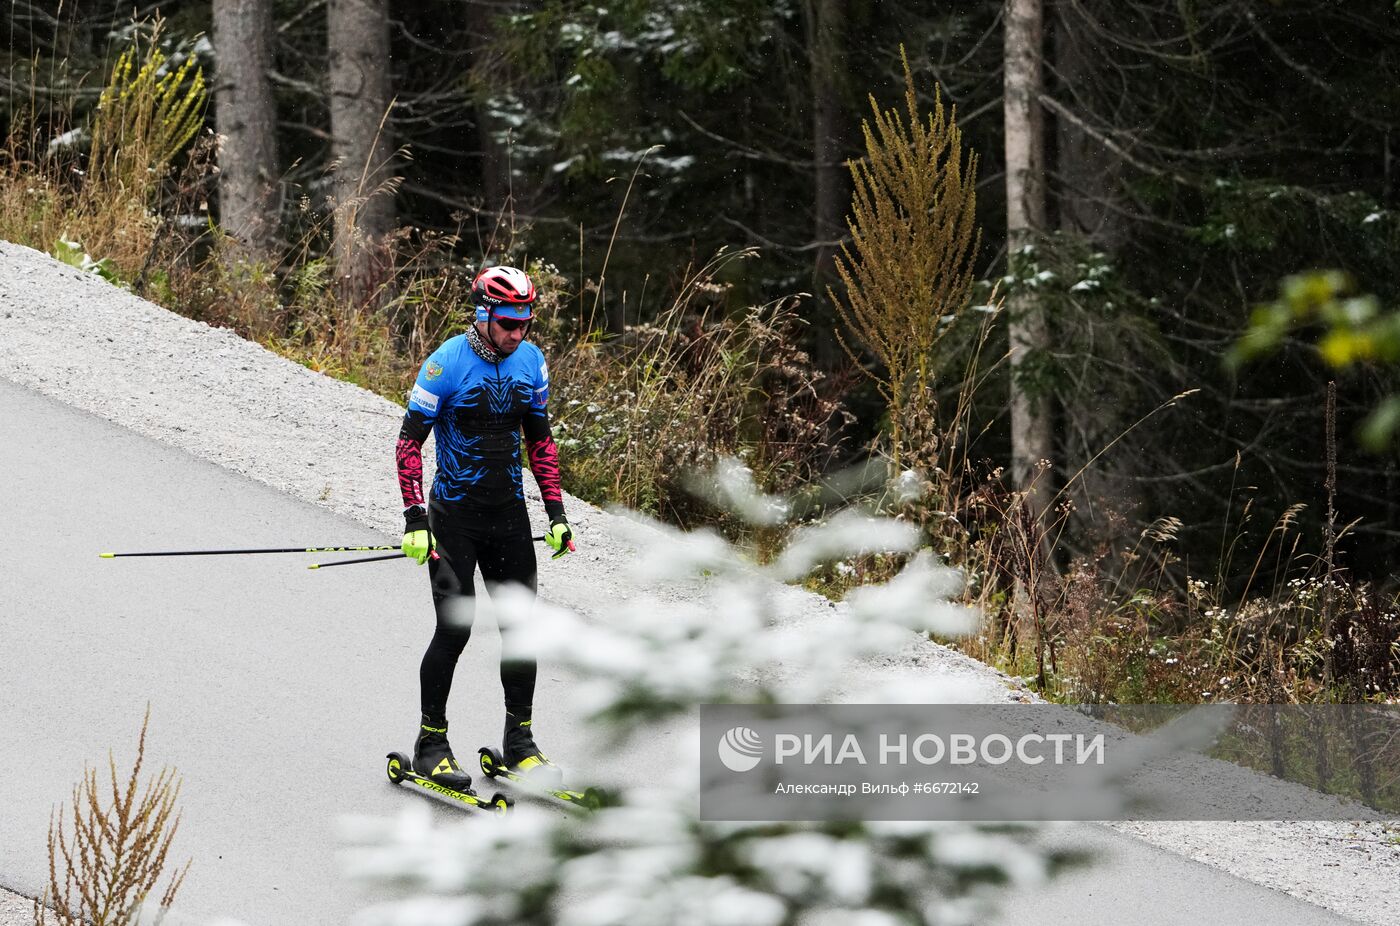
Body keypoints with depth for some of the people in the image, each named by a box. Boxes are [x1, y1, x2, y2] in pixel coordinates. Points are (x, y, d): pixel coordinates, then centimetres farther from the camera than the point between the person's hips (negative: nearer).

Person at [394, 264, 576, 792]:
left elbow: (540, 440, 14)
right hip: (454, 514, -5)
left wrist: (557, 512, 8)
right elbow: (410, 442, -11)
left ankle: (520, 743, 14)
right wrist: (414, 520, -17)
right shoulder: (447, 364, -14)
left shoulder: (531, 363, 2)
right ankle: (431, 743, 4)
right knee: (455, 628, -9)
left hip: (509, 512, 5)